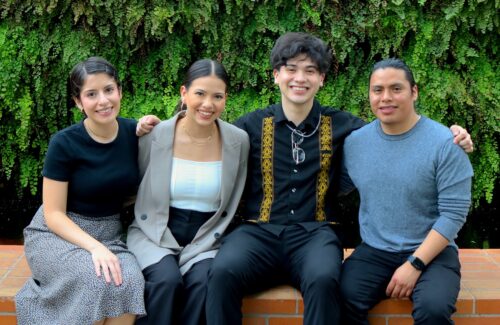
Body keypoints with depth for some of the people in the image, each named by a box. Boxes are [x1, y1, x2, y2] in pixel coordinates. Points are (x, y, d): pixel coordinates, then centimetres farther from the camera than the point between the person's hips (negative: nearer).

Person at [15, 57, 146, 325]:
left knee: (130, 282, -31)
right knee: (98, 282, -34)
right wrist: (95, 247, -26)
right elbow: (54, 214, -13)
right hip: (57, 234, -3)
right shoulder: (65, 143, -14)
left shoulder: (134, 133, -3)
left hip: (109, 234, 3)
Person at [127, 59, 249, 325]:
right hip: (155, 235, -1)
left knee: (204, 281, -28)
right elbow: (137, 192, 5)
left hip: (205, 240, 1)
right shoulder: (155, 134, -8)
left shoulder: (238, 141, -4)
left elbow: (230, 207, 5)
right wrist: (168, 244, -3)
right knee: (167, 279, -29)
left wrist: (198, 247, -5)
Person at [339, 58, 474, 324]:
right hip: (374, 251, 3)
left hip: (432, 252, -2)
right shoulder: (354, 142, 3)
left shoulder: (444, 143, -10)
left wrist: (415, 264, -17)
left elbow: (453, 213, -12)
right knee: (340, 300, -25)